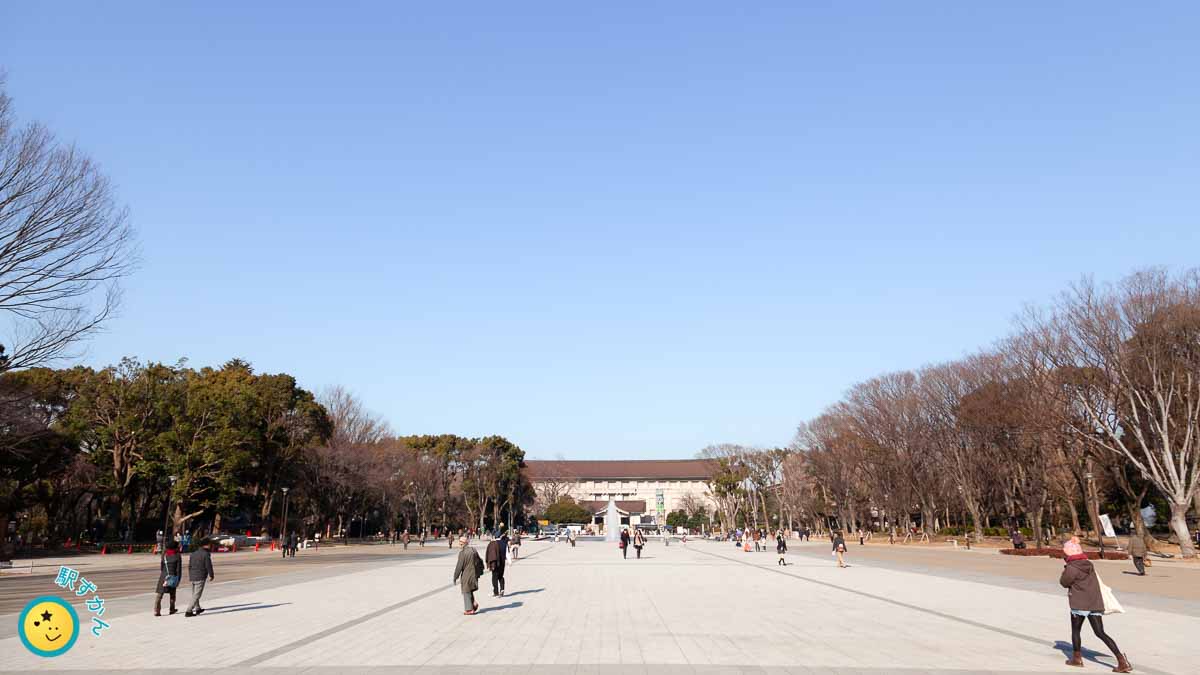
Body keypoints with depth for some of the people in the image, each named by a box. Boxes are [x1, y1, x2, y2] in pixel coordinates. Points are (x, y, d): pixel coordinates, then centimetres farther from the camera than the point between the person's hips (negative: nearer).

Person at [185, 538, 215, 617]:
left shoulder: (193, 553, 11)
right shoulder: (206, 554, -12)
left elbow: (189, 566, 15)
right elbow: (208, 566, -11)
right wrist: (211, 575, 3)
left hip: (192, 577, 8)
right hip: (200, 578, -8)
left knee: (194, 594, 20)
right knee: (196, 595, -3)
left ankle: (197, 609, 33)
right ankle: (188, 611, -7)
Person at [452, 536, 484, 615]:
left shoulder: (462, 553, -19)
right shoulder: (473, 550, 3)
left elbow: (459, 566, -17)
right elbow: (480, 562, 12)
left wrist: (455, 578, -8)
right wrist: (480, 571, 24)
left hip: (466, 575, -7)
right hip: (474, 575, 7)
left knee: (466, 592, 5)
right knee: (470, 590, 23)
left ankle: (469, 609, 8)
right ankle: (474, 603, 12)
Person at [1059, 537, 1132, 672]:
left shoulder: (1071, 568, -12)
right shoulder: (1089, 565, 12)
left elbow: (1064, 583, -5)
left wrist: (1065, 570, 9)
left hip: (1079, 604, -7)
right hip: (1095, 603, 7)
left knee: (1075, 630, 12)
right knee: (1100, 633, 4)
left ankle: (1077, 658, 20)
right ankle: (1121, 660, -8)